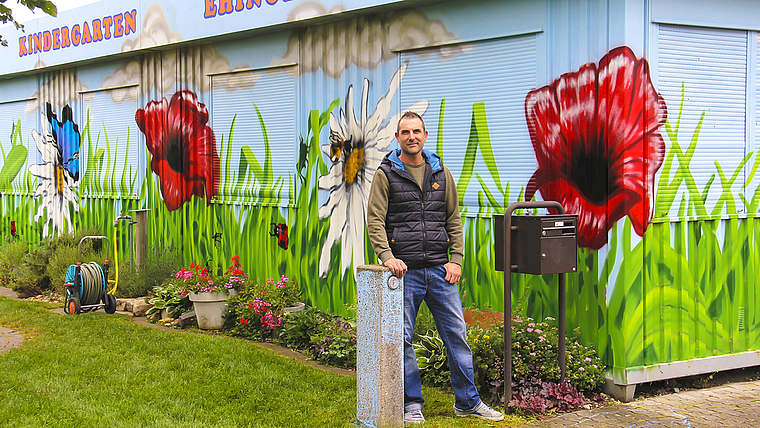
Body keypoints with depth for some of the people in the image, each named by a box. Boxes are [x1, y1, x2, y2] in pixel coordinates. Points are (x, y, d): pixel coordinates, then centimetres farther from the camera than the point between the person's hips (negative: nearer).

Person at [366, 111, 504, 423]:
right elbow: (375, 220, -5)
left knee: (457, 334, 5)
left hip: (440, 270, 3)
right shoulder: (386, 174, 1)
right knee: (402, 339, 3)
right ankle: (412, 404, 16)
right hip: (405, 270, -3)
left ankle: (468, 402, 16)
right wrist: (387, 256, -19)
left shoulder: (441, 172, 12)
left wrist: (456, 259, 3)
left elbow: (454, 219, 13)